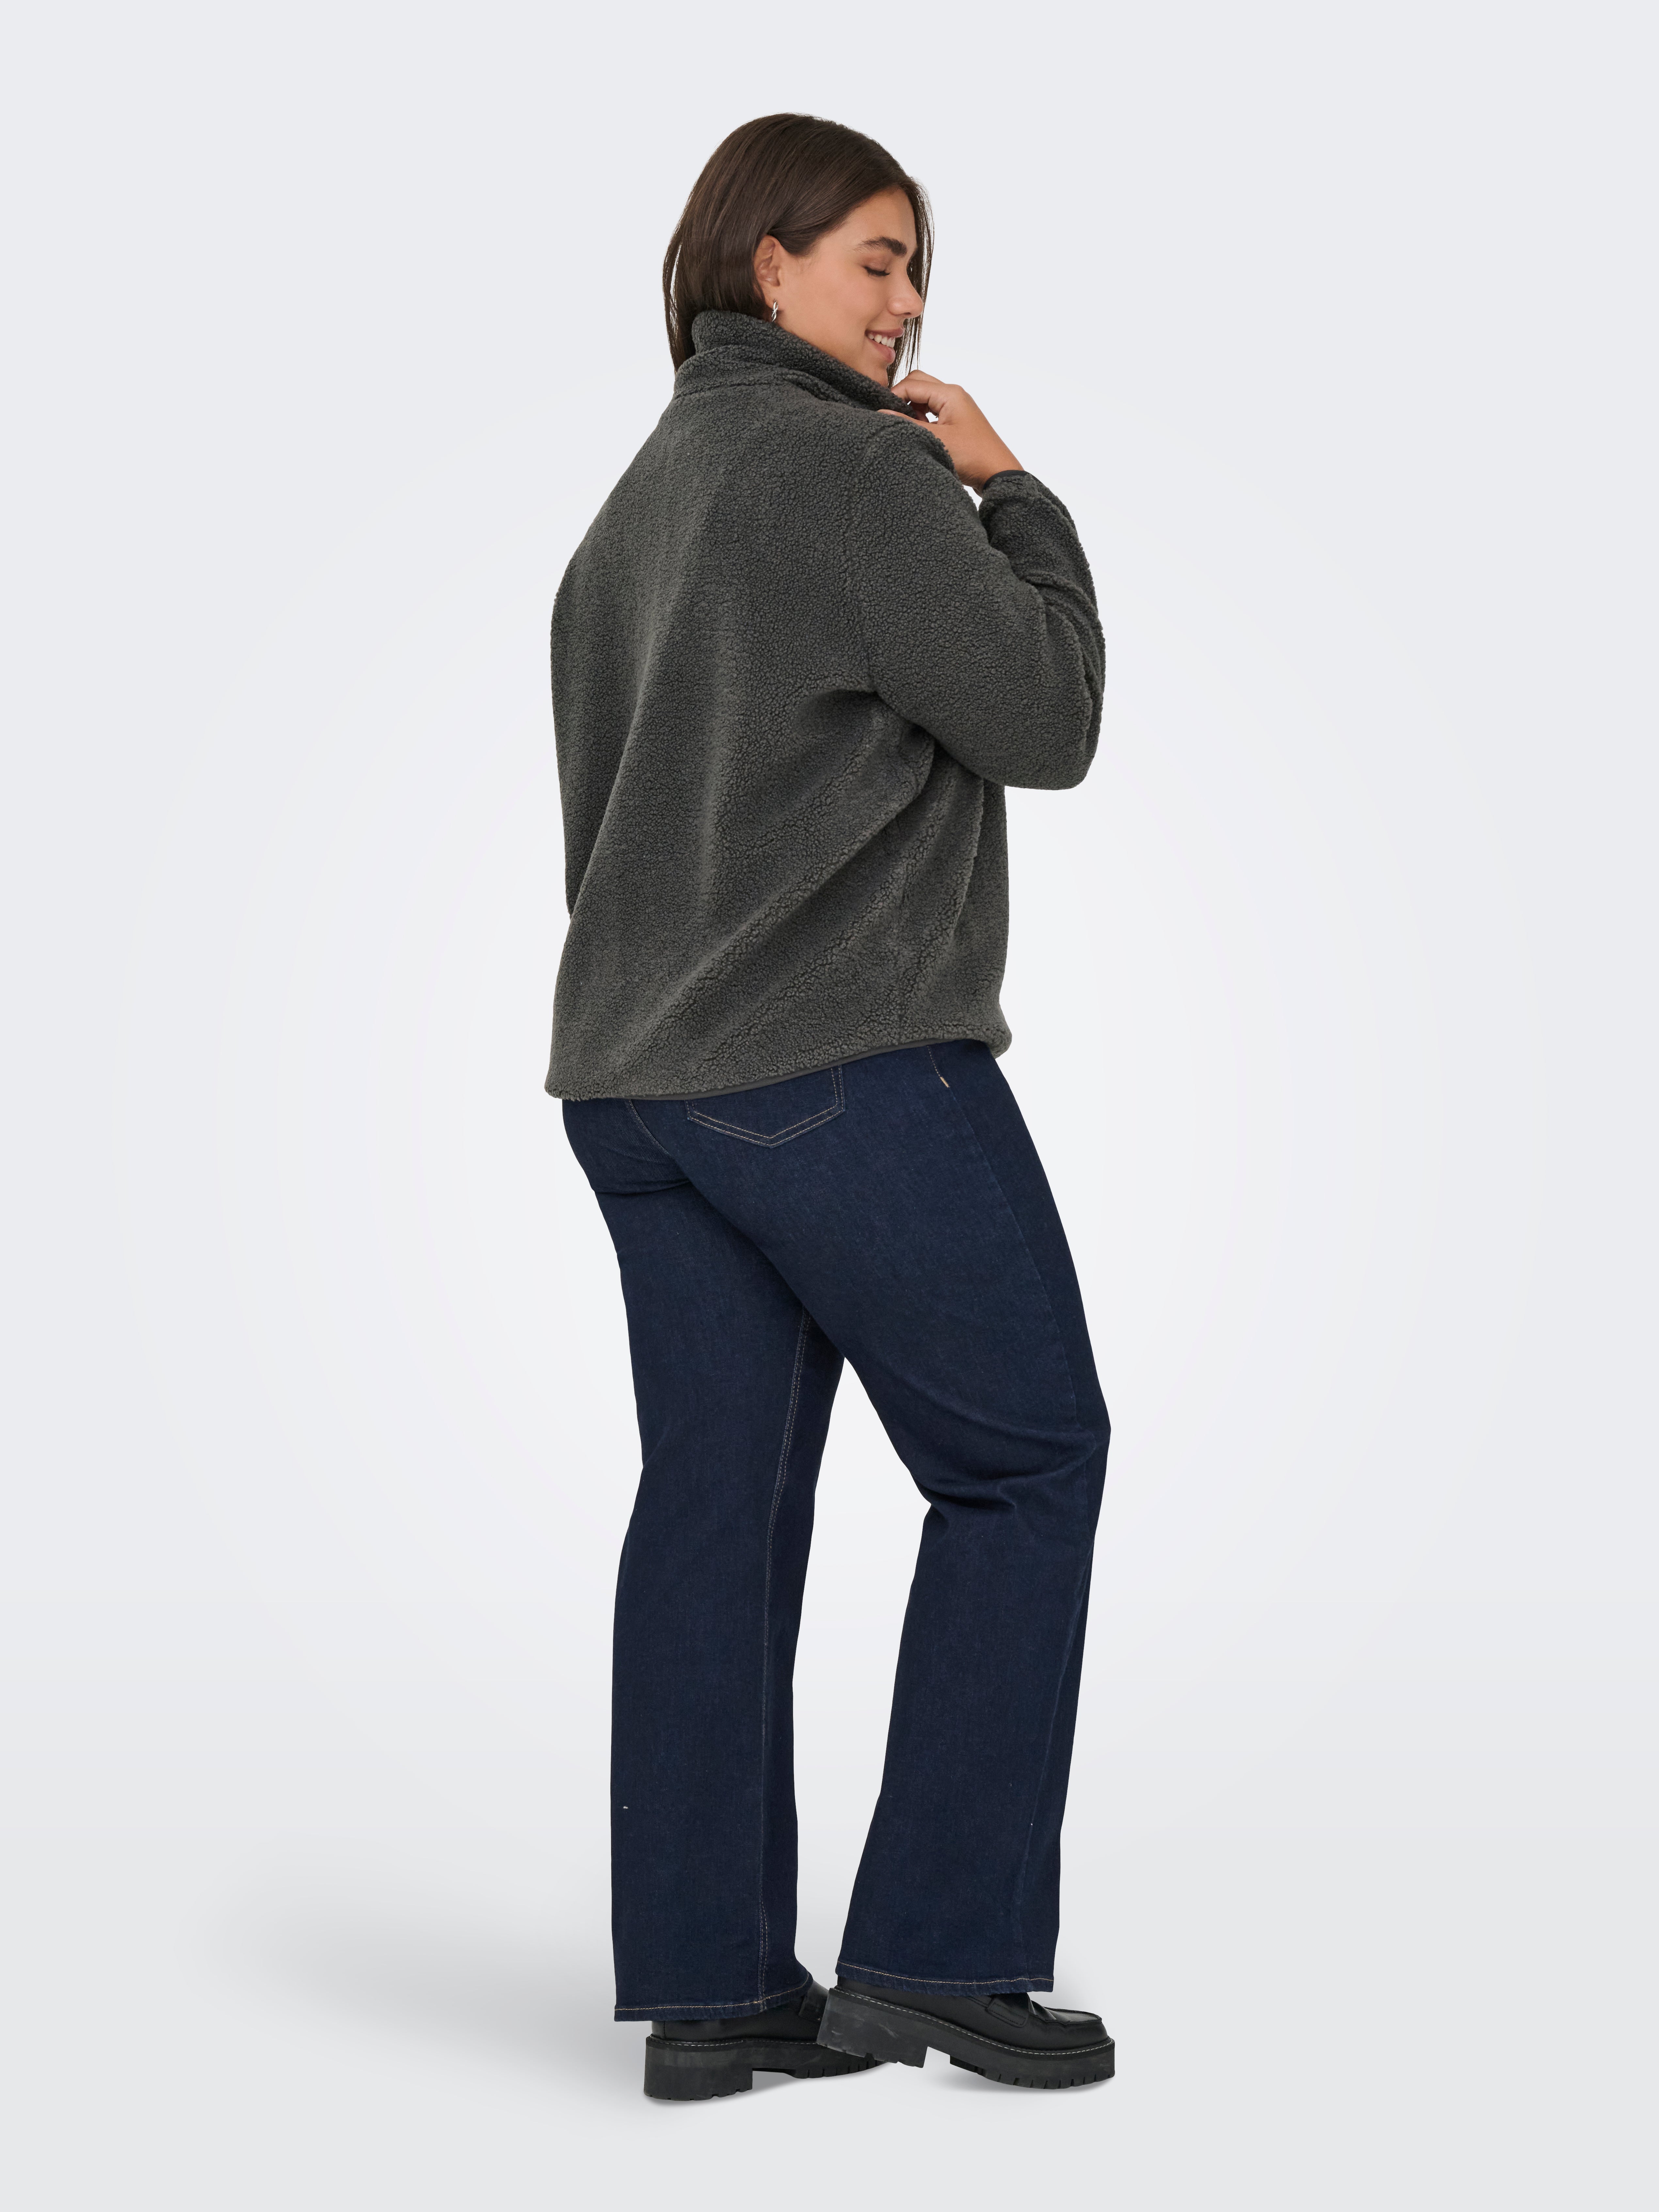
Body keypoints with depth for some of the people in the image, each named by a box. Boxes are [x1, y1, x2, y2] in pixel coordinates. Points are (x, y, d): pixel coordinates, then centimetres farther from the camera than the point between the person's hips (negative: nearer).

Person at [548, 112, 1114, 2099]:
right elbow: (1045, 719, -10)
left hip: (636, 1078, 9)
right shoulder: (857, 470, -10)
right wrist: (1008, 494, 2)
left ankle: (710, 1984, 11)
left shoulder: (632, 504, 18)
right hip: (845, 1068, -8)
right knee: (1027, 1456, 3)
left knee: (718, 1497, 8)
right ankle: (940, 1950, 2)